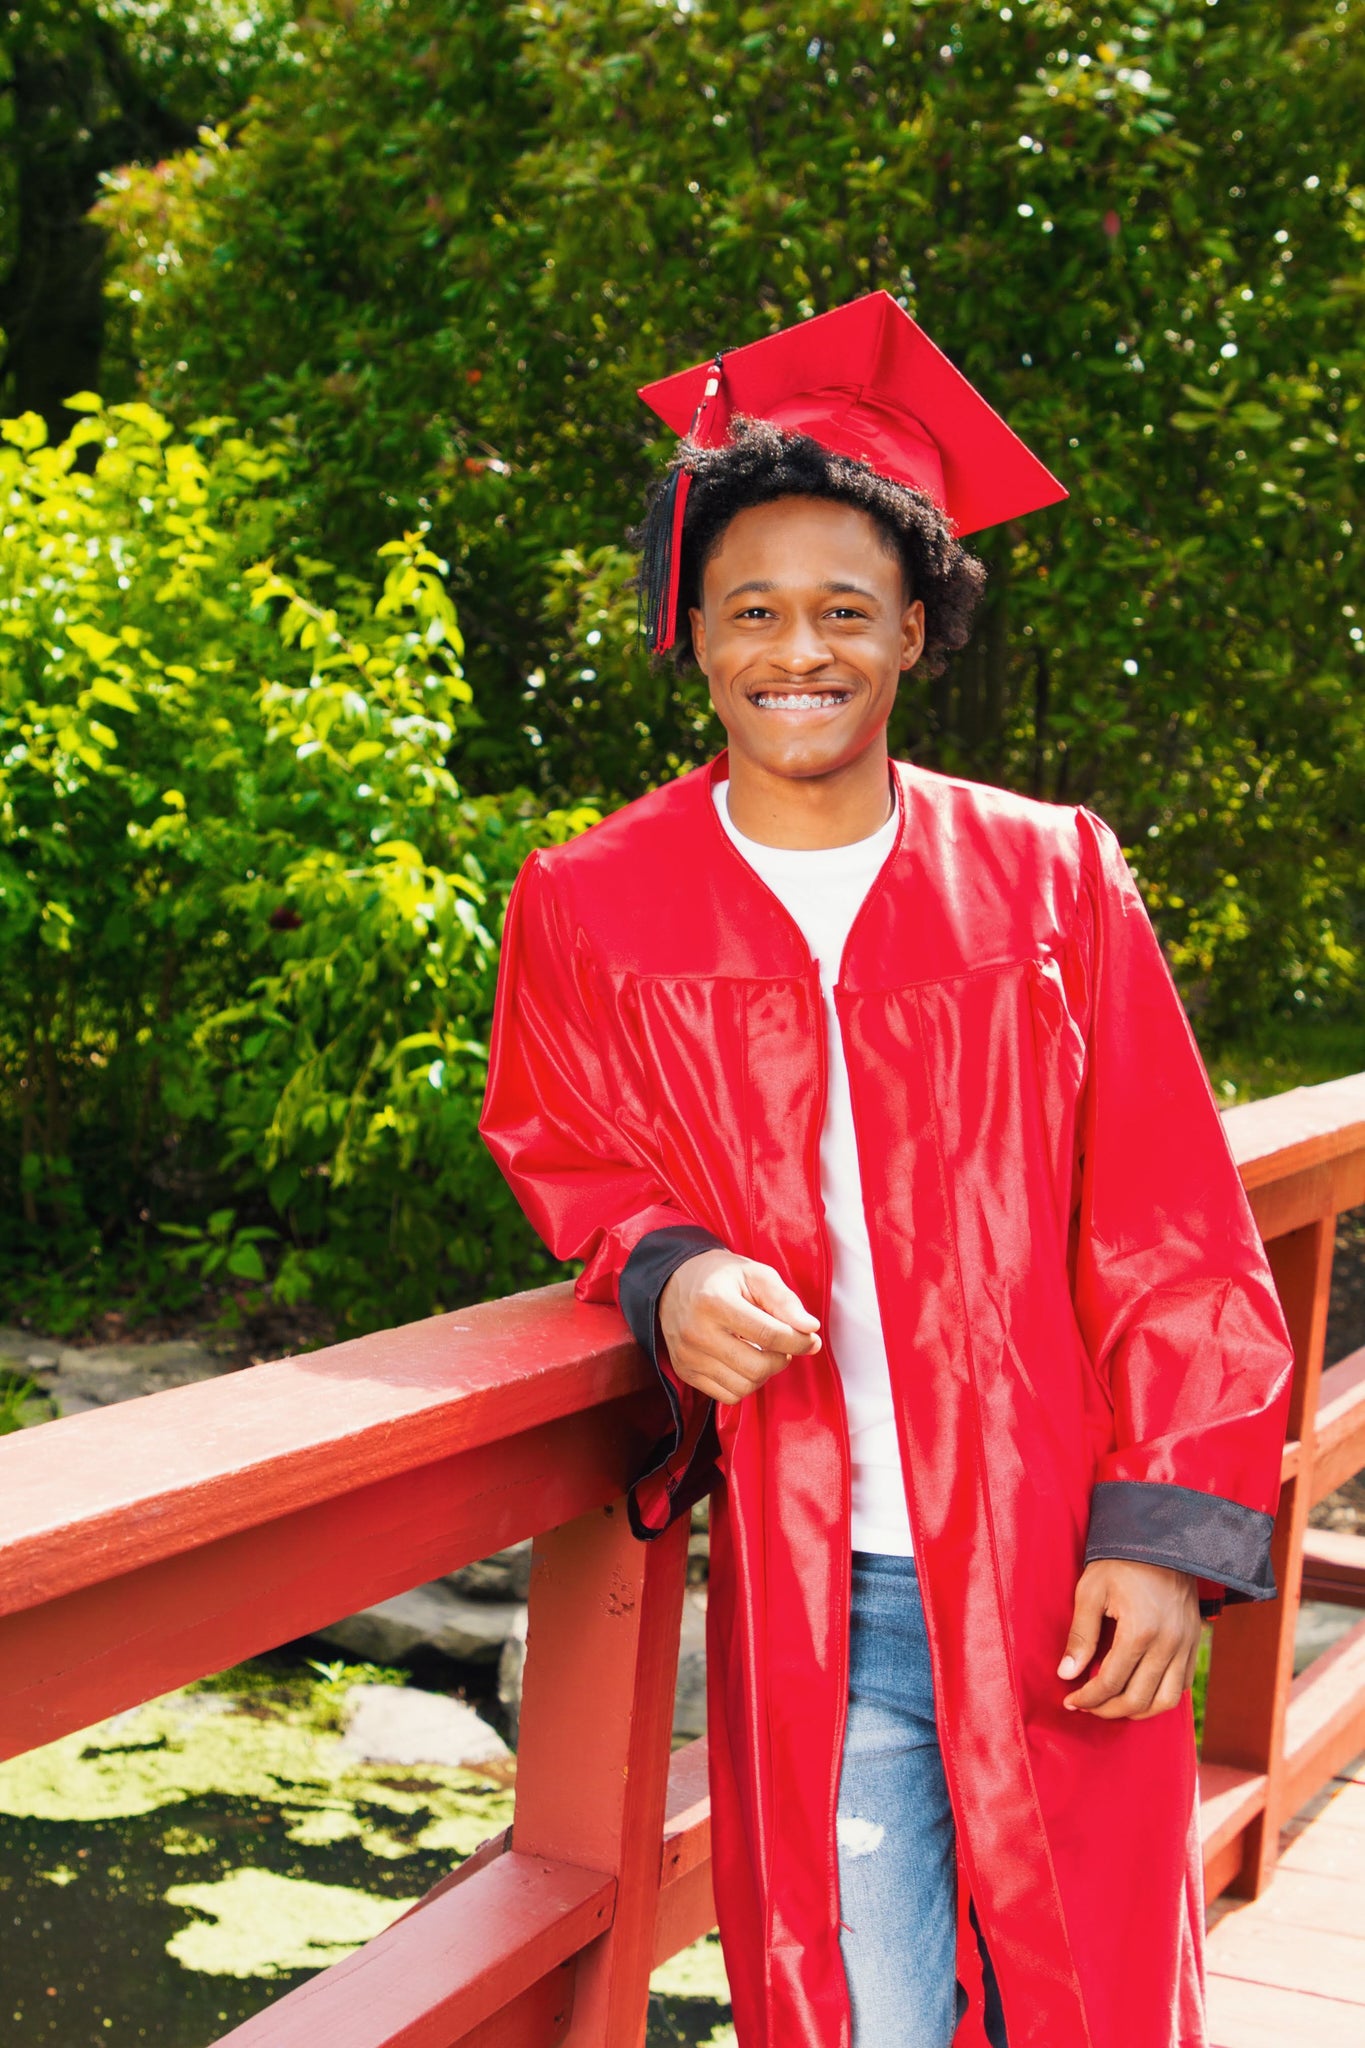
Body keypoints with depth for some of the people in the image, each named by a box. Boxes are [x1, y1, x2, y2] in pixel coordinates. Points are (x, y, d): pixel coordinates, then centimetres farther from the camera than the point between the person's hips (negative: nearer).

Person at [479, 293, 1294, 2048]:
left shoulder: (1050, 881, 0)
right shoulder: (596, 910, 1)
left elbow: (1170, 1243, 0)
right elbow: (564, 1163, 12)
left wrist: (1169, 1532, -8)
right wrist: (668, 1277, -10)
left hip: (1060, 1581, 1)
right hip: (816, 1592, 0)